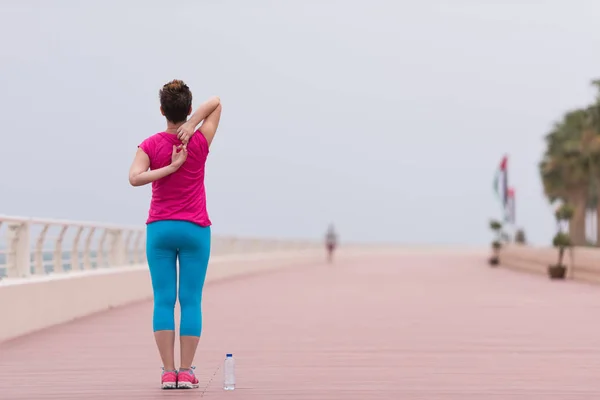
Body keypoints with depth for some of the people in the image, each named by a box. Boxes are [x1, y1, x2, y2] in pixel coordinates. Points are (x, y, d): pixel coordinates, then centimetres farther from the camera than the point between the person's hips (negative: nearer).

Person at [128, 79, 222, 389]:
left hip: (159, 229, 1)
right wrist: (190, 126, -10)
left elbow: (135, 178, -19)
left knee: (163, 300, 1)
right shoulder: (200, 143, -4)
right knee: (191, 301, 2)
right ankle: (186, 372, -1)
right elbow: (215, 103, 4)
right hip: (195, 230, 0)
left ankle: (168, 372, -2)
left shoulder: (150, 145, -4)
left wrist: (170, 167, -15)